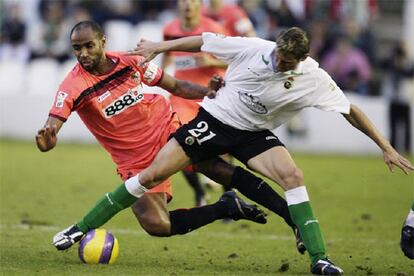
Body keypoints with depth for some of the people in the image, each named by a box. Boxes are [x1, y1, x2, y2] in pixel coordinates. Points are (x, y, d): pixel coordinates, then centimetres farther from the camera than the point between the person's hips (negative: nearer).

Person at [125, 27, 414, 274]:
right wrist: (157, 47, 4)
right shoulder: (252, 48, -18)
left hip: (254, 135, 1)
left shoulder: (314, 79, -17)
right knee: (153, 174, -10)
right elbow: (204, 41, -4)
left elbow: (350, 111, -9)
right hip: (214, 120, 0)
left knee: (293, 176, -25)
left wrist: (387, 148, -9)